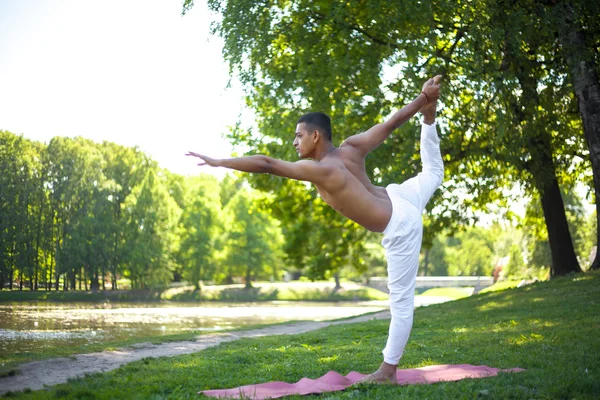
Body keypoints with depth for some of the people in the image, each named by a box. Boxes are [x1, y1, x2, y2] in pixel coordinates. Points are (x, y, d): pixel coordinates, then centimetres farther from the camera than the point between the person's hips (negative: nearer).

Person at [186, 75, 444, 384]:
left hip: (399, 228, -7)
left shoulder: (320, 170, -24)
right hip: (400, 196, 7)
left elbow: (266, 164, -28)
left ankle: (388, 371, 10)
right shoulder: (351, 147, -4)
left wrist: (219, 162, -24)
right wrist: (423, 99, 10)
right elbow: (391, 123, 0)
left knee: (400, 301, 1)